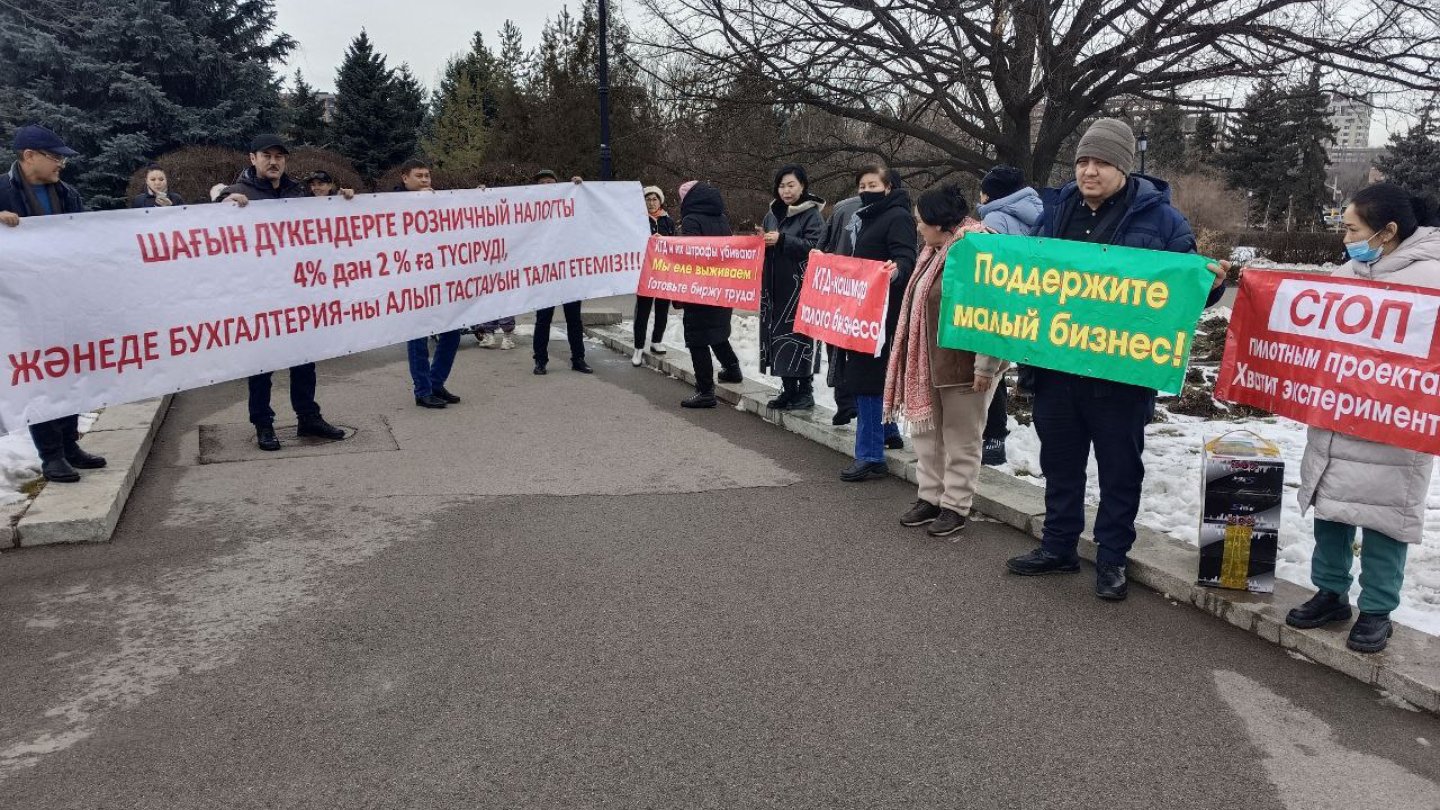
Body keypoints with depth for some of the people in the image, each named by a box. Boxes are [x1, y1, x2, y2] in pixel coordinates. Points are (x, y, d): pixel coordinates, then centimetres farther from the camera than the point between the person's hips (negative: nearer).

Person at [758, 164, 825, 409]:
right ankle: (788, 389, 15)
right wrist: (762, 241, -3)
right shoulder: (772, 214, 14)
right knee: (778, 335, 6)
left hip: (801, 288, -6)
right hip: (775, 287, 6)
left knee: (799, 335, -6)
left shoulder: (812, 215, -3)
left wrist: (781, 239, -21)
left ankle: (806, 390, 4)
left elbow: (814, 247, -15)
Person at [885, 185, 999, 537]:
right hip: (928, 360, 10)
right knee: (927, 429, 16)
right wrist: (914, 357, 20)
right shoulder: (936, 250, 12)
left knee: (961, 438, 4)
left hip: (963, 362, -10)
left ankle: (956, 506, 15)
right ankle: (930, 496, 28)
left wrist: (985, 365, -24)